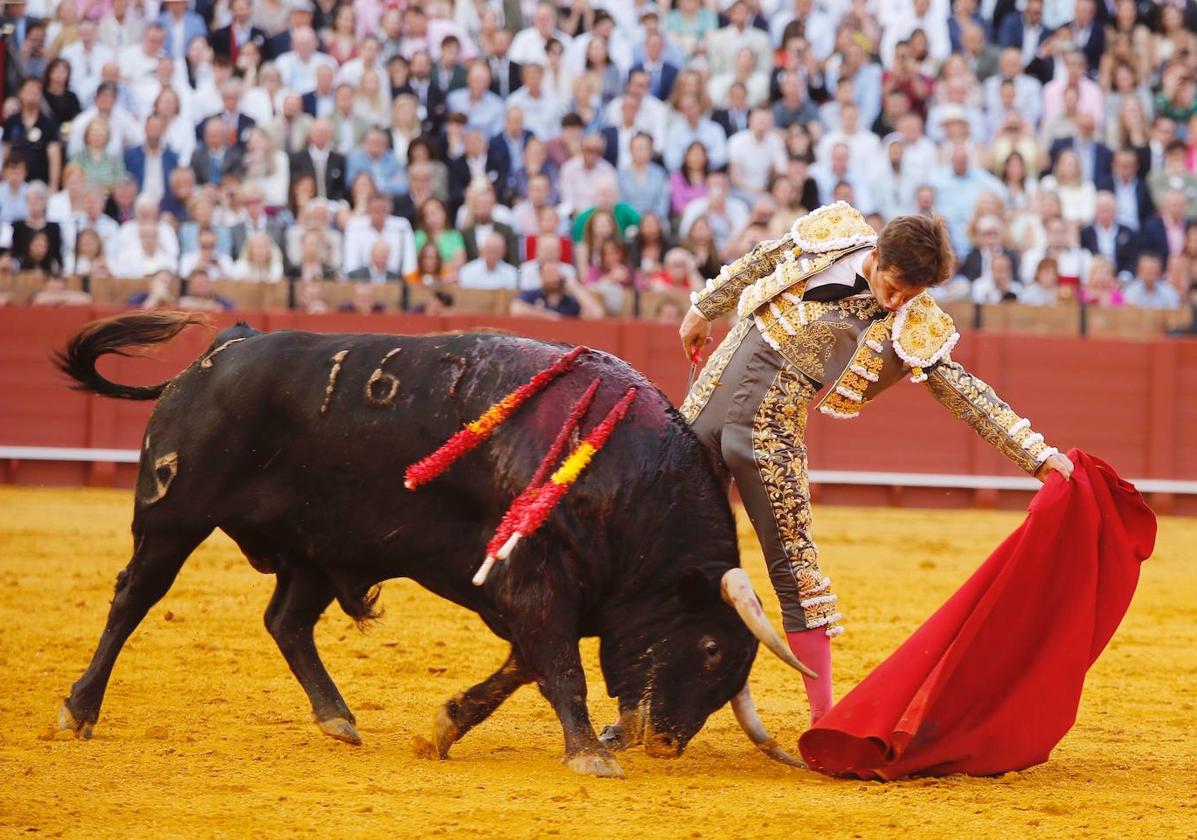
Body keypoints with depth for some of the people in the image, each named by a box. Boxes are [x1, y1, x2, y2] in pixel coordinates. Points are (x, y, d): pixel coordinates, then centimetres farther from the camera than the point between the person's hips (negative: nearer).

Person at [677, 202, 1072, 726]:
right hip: (715, 389, 3)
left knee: (794, 565, -6)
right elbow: (756, 266, 13)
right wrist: (706, 309, 22)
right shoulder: (831, 233, -4)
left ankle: (824, 716, 0)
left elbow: (965, 393, -11)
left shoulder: (912, 326, -10)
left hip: (771, 430, -3)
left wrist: (1036, 455, -16)